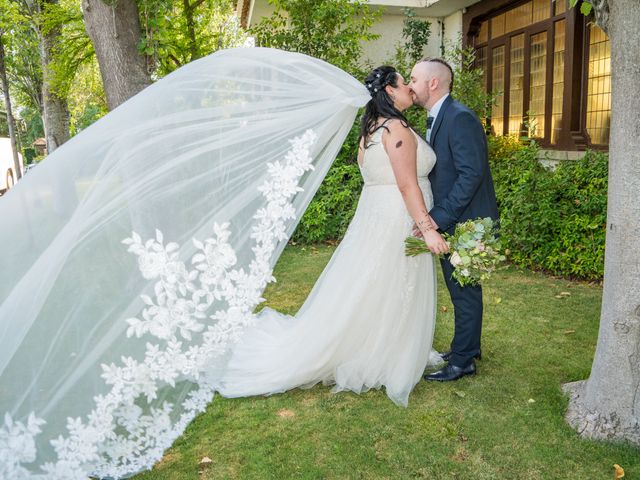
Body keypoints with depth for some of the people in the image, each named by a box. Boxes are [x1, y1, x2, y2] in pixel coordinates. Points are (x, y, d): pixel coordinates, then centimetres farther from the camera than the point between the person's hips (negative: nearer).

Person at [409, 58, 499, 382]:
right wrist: (434, 218, 4)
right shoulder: (437, 119, 13)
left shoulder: (460, 118, -18)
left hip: (465, 223, -9)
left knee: (465, 292, 3)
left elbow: (472, 174, -24)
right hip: (448, 223, 9)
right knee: (460, 291, 19)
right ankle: (467, 347, 36)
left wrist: (438, 218, -25)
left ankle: (463, 361, 17)